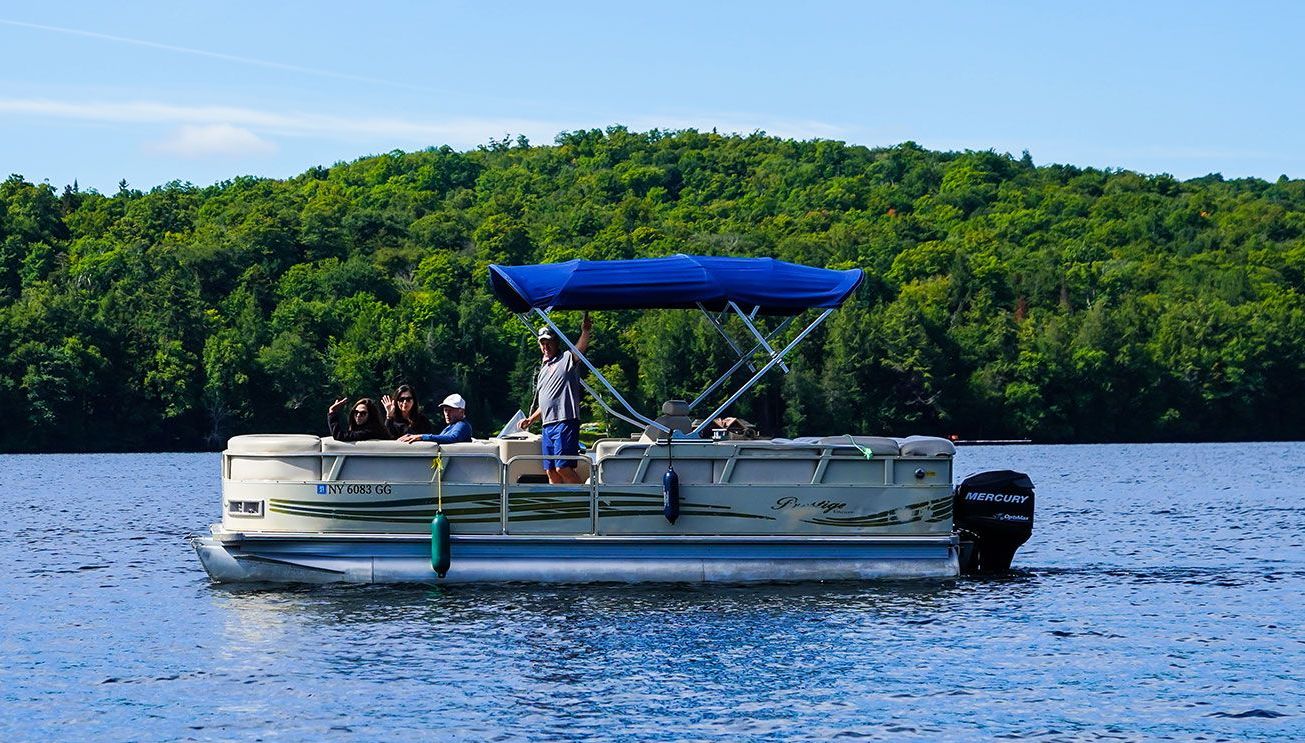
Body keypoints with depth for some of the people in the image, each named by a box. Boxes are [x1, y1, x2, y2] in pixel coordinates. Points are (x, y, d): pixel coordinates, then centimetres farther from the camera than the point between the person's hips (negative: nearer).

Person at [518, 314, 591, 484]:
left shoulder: (567, 359, 1)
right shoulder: (543, 371, 25)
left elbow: (580, 348, -22)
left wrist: (585, 333, -42)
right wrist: (531, 419, 20)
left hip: (565, 422, -8)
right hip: (548, 425, 8)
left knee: (563, 467, -18)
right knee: (551, 471, 7)